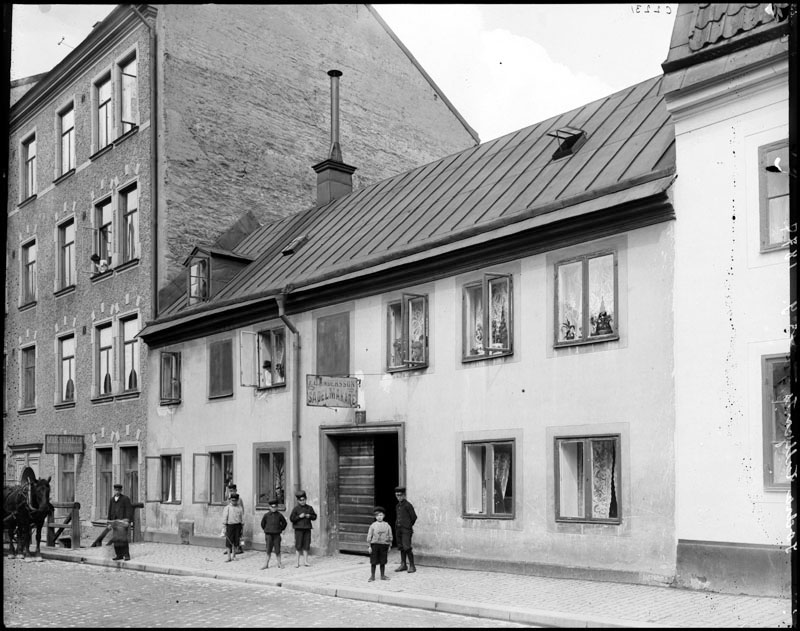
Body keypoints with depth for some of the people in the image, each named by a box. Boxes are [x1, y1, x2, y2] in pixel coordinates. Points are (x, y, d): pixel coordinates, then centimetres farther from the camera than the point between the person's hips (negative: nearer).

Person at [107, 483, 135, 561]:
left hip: (123, 520, -6)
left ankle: (126, 555, -9)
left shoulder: (126, 499, -2)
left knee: (122, 538, -13)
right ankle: (119, 555, 10)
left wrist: (128, 521, -14)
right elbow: (110, 511, 18)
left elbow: (129, 510, -7)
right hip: (115, 521, 6)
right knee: (115, 539, 3)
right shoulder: (112, 500, 14)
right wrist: (109, 522, 15)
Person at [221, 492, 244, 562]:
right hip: (230, 525, -2)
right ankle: (229, 557, 4)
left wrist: (242, 527, 7)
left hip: (238, 525, 2)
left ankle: (234, 555, 17)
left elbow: (242, 518, 10)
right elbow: (224, 518, -3)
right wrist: (224, 528, -8)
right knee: (229, 541, -2)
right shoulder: (227, 508, -2)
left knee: (236, 541, 6)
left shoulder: (240, 508, 5)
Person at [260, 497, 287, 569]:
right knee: (268, 550, 2)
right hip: (269, 534, 0)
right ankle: (266, 564, 8)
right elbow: (262, 523, 12)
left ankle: (279, 564, 12)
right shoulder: (266, 515, -2)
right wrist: (265, 530, 12)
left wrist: (281, 529, 9)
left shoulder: (279, 515, 0)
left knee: (277, 550, 4)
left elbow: (284, 523, 13)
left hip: (277, 535, 0)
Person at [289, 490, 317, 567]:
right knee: (298, 546, 0)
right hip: (298, 529, -3)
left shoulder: (309, 508, 7)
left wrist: (310, 516, -7)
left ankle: (305, 561, 13)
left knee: (306, 546, 5)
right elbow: (291, 519, -6)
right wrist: (299, 516, -16)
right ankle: (298, 562, 9)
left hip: (307, 529, 3)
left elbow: (314, 516, 12)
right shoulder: (296, 508, -3)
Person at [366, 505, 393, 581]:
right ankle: (372, 576, 13)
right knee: (373, 562, 2)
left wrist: (389, 546, 8)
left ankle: (382, 576, 20)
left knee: (383, 562, 8)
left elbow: (390, 536, 10)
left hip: (384, 545, 2)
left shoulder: (387, 525, 4)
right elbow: (369, 536, -2)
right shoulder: (373, 525, -3)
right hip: (375, 544, -2)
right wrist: (369, 546, -5)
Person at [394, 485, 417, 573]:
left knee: (407, 548, -11)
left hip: (406, 530, -7)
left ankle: (412, 566, -5)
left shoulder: (408, 505, -10)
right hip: (398, 529, 7)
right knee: (401, 548, 10)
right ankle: (403, 565, 17)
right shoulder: (398, 505, 13)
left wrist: (409, 525, 6)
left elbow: (414, 517, -5)